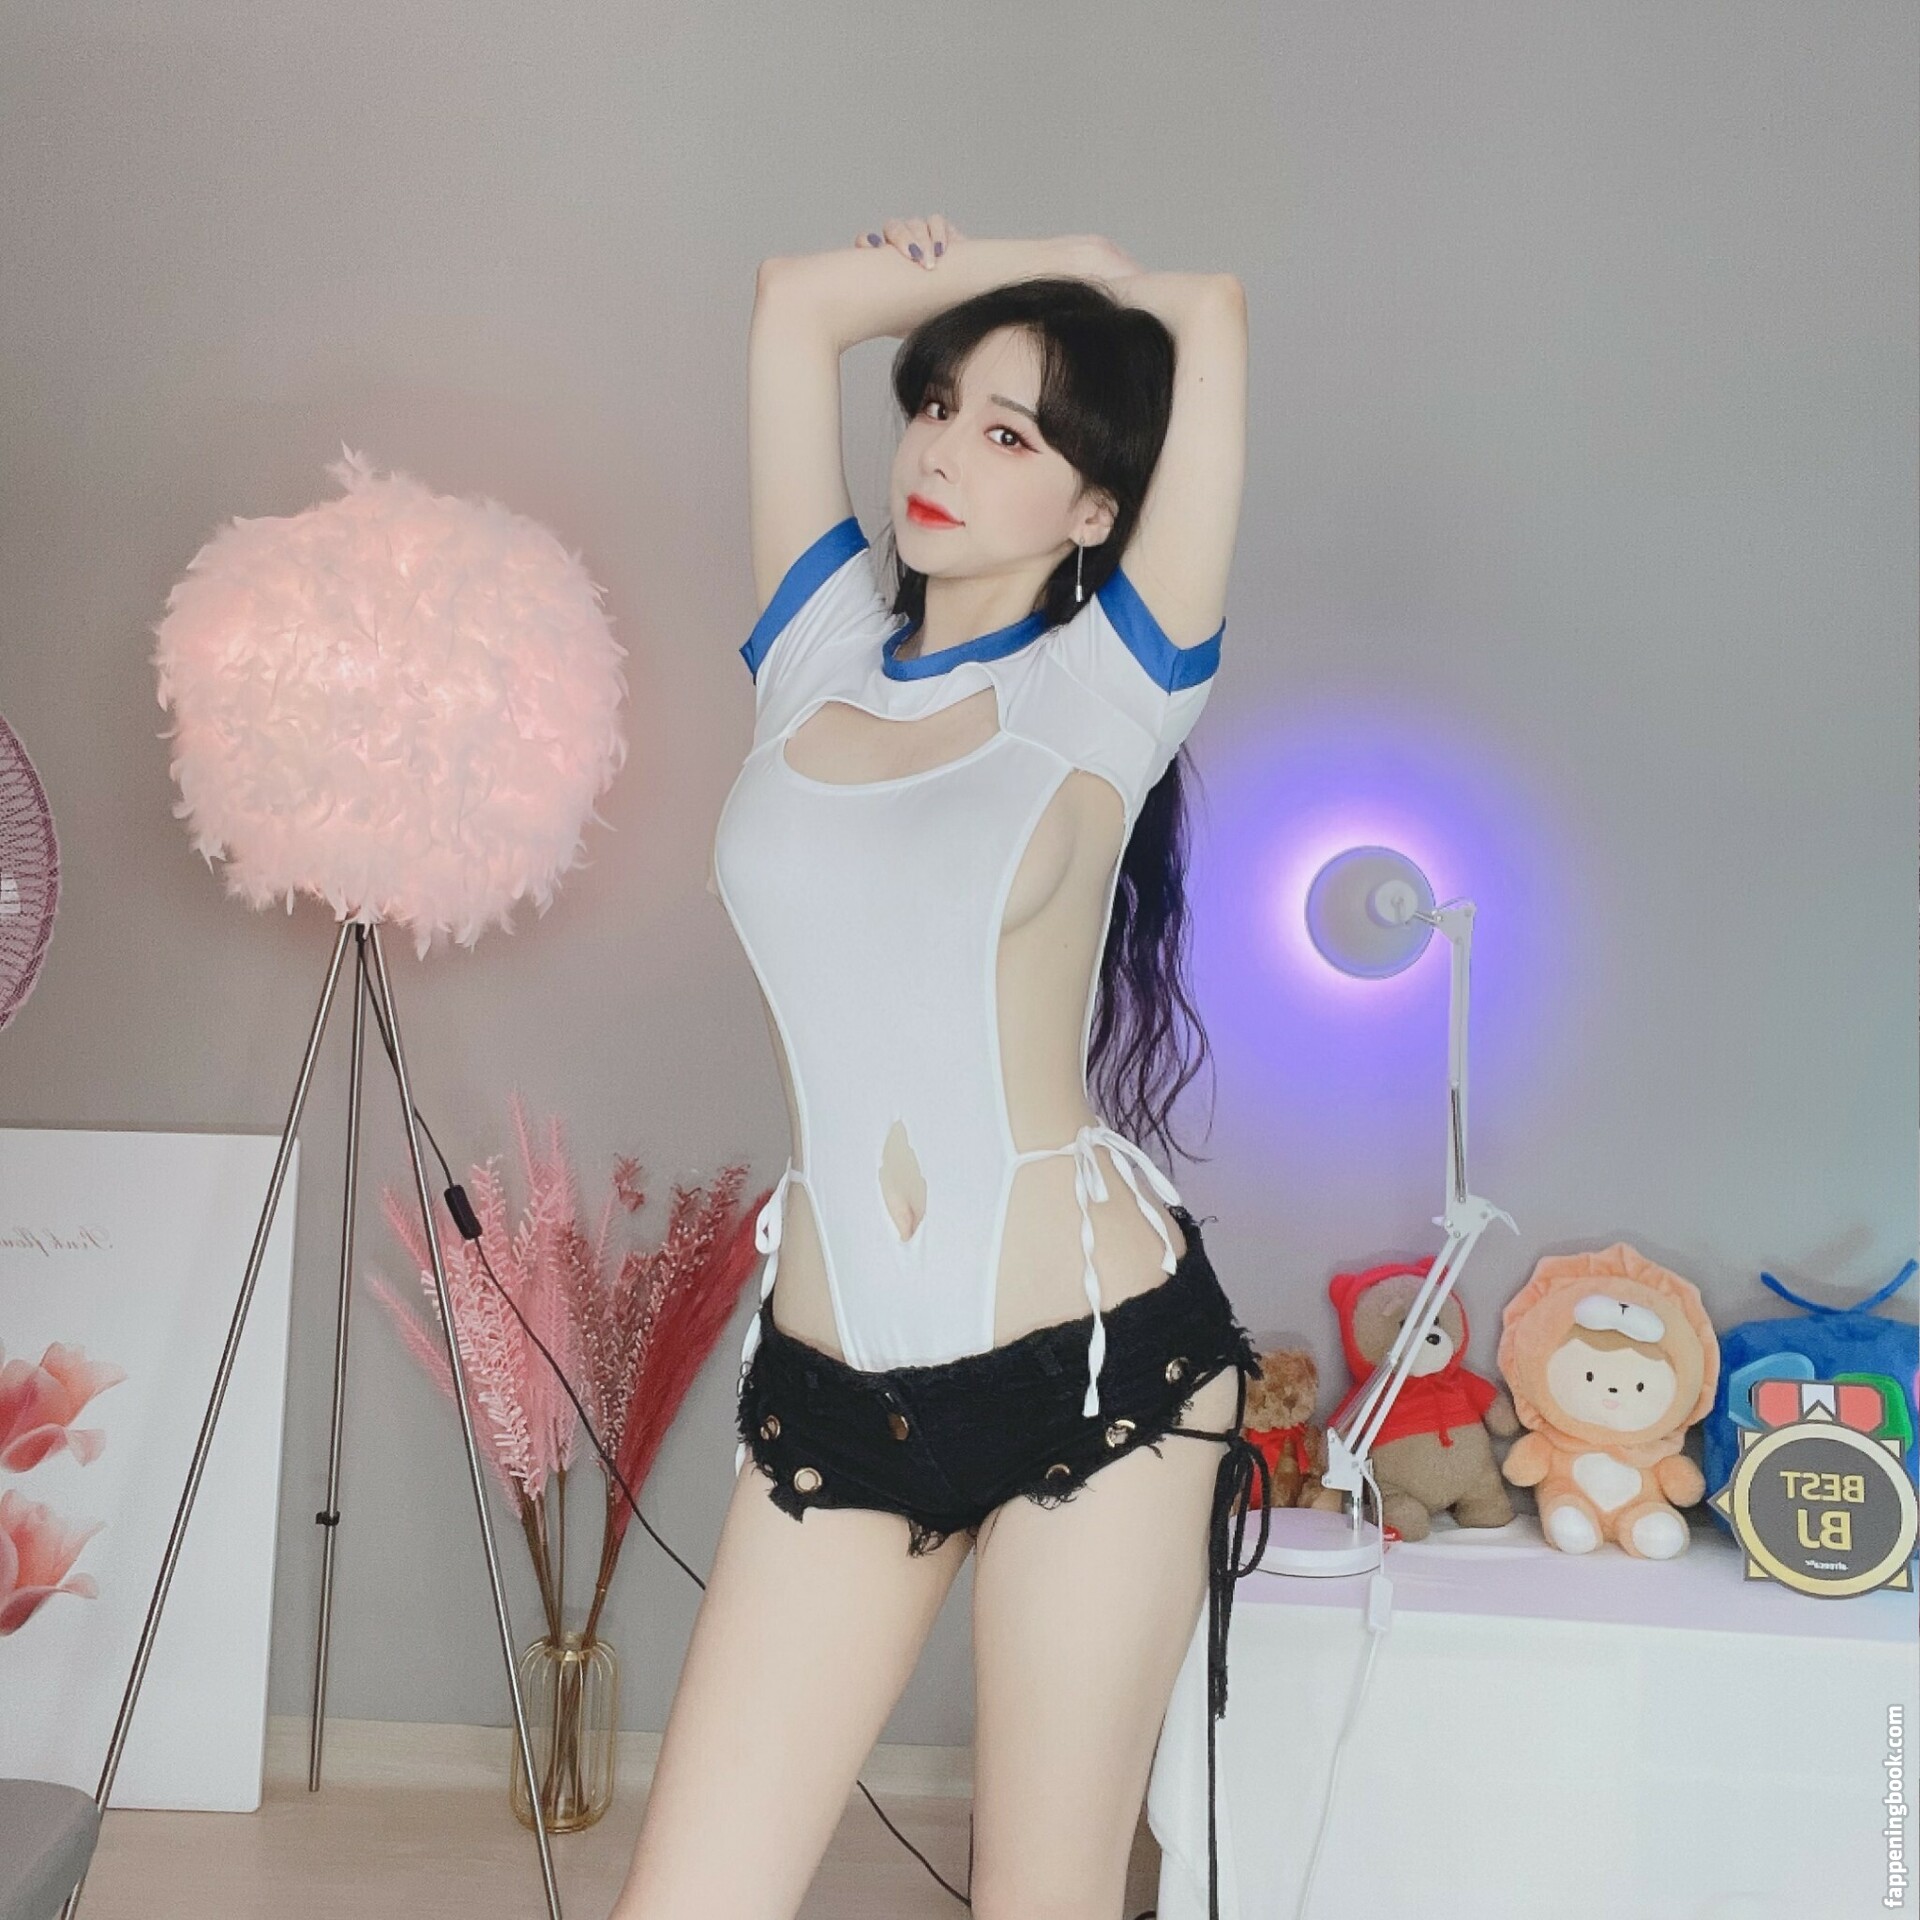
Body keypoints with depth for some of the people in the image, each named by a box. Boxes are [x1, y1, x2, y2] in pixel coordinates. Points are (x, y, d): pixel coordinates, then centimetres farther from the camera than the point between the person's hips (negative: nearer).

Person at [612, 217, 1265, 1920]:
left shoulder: (1108, 686, 0)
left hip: (1096, 1355, -3)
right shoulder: (819, 652, 9)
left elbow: (1212, 308, -1)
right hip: (831, 1379, 3)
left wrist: (1073, 272, 16)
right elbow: (799, 301, 13)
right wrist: (960, 289, 21)